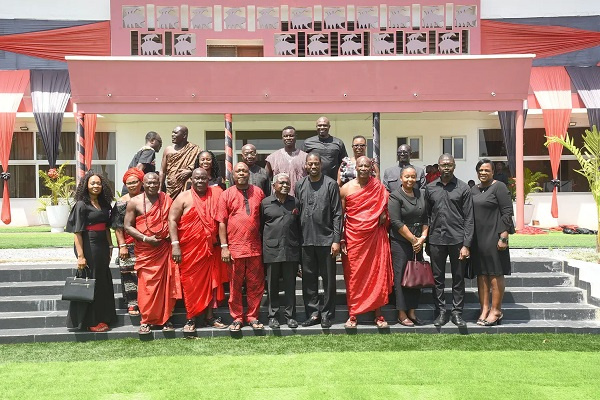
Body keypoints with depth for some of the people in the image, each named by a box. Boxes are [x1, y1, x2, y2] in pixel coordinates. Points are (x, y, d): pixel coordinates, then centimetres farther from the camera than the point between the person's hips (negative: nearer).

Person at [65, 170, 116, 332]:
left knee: (103, 283, 12)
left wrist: (110, 247, 12)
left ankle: (102, 318, 24)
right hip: (89, 246, -7)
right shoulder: (81, 205, -8)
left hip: (102, 247, 7)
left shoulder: (103, 204, 12)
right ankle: (91, 322, 11)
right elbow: (77, 232, -13)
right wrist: (80, 255, -18)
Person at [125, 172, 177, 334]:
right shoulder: (135, 202, 1)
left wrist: (171, 235, -3)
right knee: (146, 285, -1)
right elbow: (127, 226, 0)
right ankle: (146, 320, 11)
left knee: (166, 284, 2)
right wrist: (145, 238, -11)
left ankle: (165, 318, 15)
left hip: (164, 247, 2)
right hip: (144, 250, -2)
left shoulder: (166, 200, 8)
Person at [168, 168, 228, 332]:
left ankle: (210, 317, 18)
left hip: (210, 248, 3)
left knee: (212, 282, 7)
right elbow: (172, 220, -5)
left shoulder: (215, 195, 6)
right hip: (189, 249, -2)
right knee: (190, 283, 3)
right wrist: (175, 245, -13)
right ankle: (190, 319, 13)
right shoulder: (183, 198, -1)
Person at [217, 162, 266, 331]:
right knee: (235, 285, 6)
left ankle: (252, 316, 20)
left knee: (255, 285, 7)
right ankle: (237, 318, 18)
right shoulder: (226, 194, 4)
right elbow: (222, 222, 1)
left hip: (255, 247, 2)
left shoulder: (258, 192, 8)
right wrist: (224, 247, -5)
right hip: (234, 248, -1)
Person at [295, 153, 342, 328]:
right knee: (308, 279, 8)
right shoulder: (300, 185, 9)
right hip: (306, 240, 3)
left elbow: (337, 214, -4)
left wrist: (336, 240, -9)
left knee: (328, 279, 4)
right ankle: (313, 313, 19)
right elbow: (297, 212, 11)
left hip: (326, 239, -3)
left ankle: (327, 314, 15)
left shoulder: (331, 184, -1)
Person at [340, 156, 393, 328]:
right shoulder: (346, 189, 1)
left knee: (378, 275, 2)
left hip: (375, 237, 1)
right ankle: (352, 315, 13)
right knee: (353, 277, 3)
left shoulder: (379, 187, 3)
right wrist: (341, 240, -1)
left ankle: (378, 315, 12)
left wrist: (383, 215, -6)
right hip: (353, 238, -1)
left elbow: (385, 208, 17)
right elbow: (341, 216, 4)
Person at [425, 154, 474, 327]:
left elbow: (469, 218, -1)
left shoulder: (463, 188, 1)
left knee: (458, 278, 6)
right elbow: (426, 215, 10)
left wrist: (466, 244, -8)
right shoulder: (430, 188, 8)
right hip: (436, 240, 2)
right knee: (437, 278, 7)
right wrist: (425, 241, 4)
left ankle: (457, 312, 16)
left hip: (457, 239, -2)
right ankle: (441, 312, 17)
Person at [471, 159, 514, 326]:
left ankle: (496, 311, 7)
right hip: (477, 238, 7)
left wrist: (503, 237, -16)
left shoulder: (499, 187, -5)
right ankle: (484, 308, 16)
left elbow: (507, 212, -11)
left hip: (493, 237, -7)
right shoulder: (474, 190, 14)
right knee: (481, 274, 9)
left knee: (495, 274, -1)